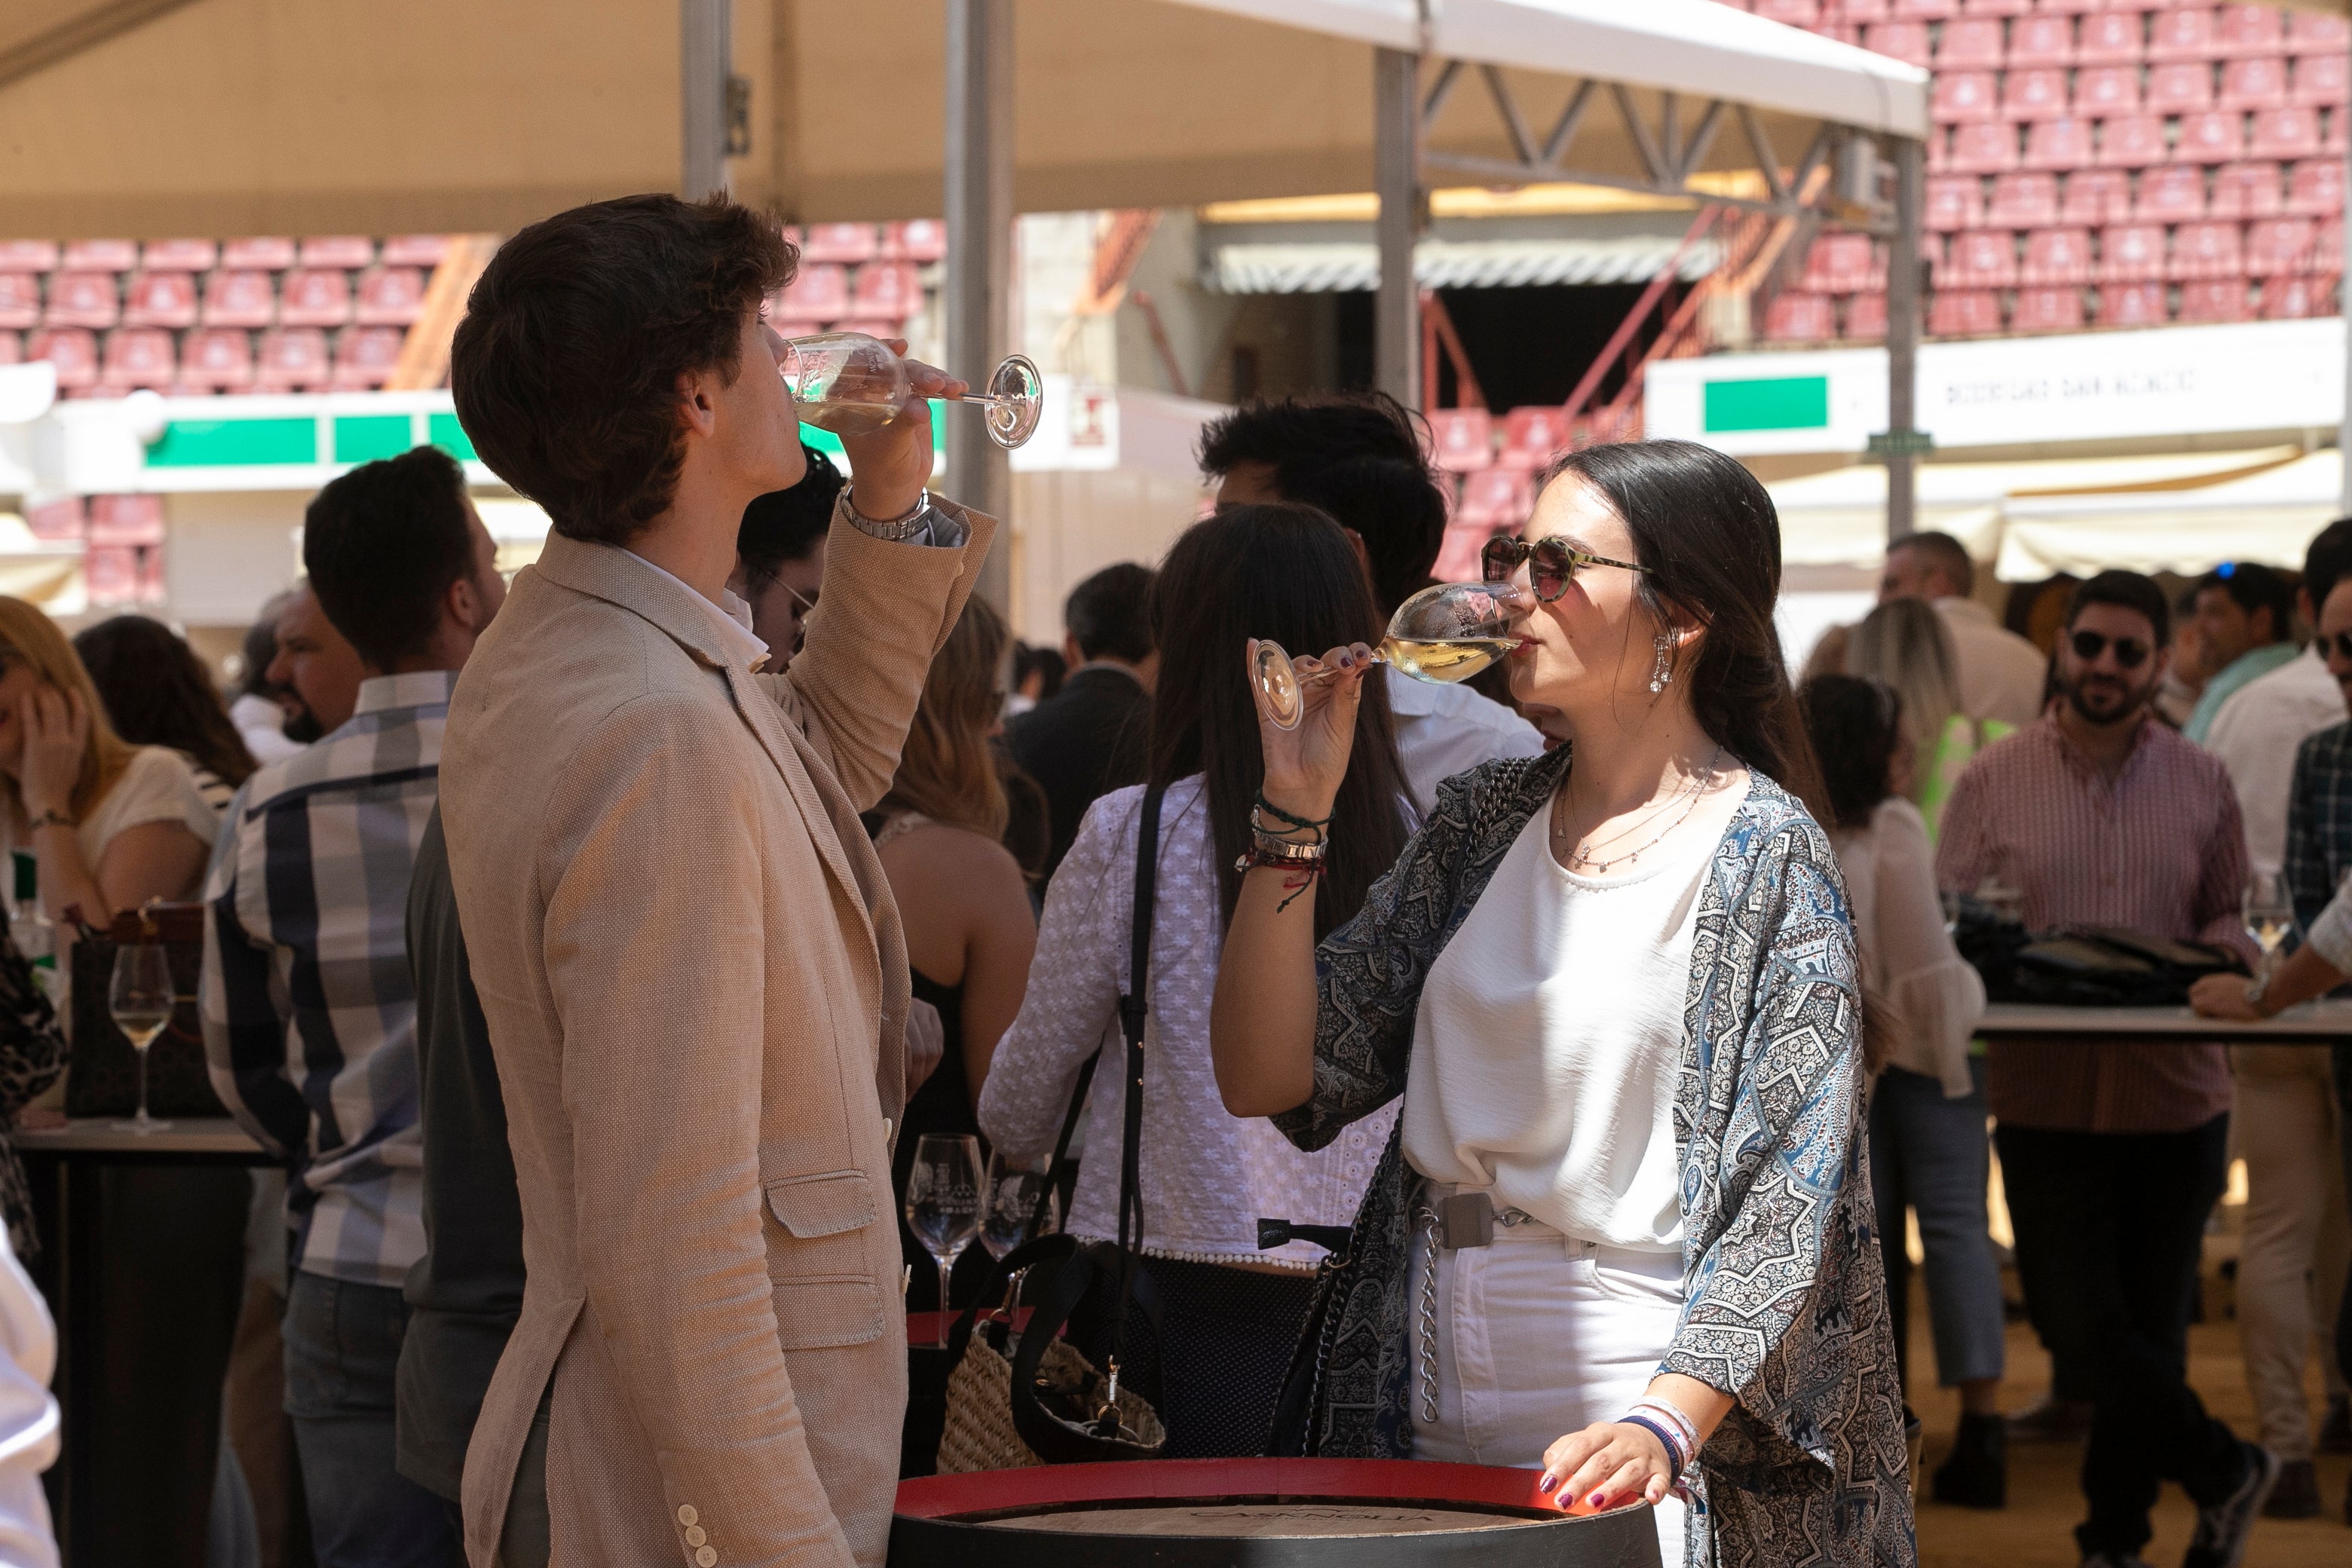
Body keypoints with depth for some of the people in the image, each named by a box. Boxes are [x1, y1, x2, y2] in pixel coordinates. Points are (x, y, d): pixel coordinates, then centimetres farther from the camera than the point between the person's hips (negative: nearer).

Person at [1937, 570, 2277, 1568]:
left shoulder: (2202, 785, 7)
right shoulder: (1991, 782, 2)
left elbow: (2227, 917, 14)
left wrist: (2210, 960, -8)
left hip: (2176, 1097, 1)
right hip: (2047, 1098, -1)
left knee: (2149, 1328, 8)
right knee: (2078, 1324, -8)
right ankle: (2225, 1471, 11)